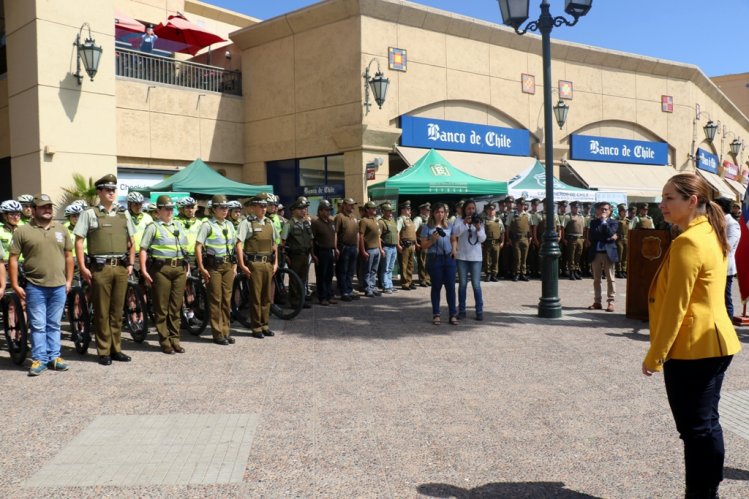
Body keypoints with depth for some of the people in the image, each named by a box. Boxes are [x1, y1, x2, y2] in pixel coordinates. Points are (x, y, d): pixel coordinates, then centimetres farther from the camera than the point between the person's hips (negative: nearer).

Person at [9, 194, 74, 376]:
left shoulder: (61, 229, 9)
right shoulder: (23, 231, -2)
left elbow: (68, 256, 13)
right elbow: (13, 259, -2)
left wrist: (69, 280, 8)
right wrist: (15, 285, -5)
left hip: (58, 286, 3)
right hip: (35, 287, -3)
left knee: (54, 325, 11)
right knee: (38, 325, 3)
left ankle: (54, 357, 18)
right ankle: (39, 359, 11)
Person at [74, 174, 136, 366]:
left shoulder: (123, 215, 15)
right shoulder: (89, 214, 3)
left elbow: (131, 242, 20)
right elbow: (79, 242, -1)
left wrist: (131, 264, 10)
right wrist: (82, 267, -8)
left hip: (121, 268, 4)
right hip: (100, 268, -4)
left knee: (117, 311, 9)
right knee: (102, 312, 2)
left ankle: (116, 349, 18)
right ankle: (104, 352, 9)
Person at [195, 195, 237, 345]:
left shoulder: (229, 225, 13)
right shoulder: (207, 224, -7)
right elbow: (198, 246, -11)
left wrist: (234, 266, 13)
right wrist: (201, 268, -14)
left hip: (228, 265, 6)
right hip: (213, 266, -6)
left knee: (227, 299, 9)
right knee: (215, 300, -1)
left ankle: (226, 331, 17)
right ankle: (217, 334, 5)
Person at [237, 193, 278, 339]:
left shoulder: (269, 222, 14)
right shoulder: (247, 223, -6)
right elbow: (239, 244, -11)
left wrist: (275, 262, 14)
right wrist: (242, 265, -15)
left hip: (268, 263, 6)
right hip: (254, 263, -6)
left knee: (267, 296, 10)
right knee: (255, 296, 0)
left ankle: (265, 325, 21)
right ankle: (256, 327, 9)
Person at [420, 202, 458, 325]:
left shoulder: (448, 226, 11)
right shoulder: (427, 227, 1)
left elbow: (453, 239, 20)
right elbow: (423, 246, 1)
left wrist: (454, 248, 1)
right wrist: (432, 240, -16)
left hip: (449, 258, 3)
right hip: (434, 259, -3)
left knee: (450, 286, 0)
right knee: (436, 286, 4)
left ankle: (453, 314, 5)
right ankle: (436, 314, 12)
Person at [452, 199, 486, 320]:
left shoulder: (479, 222, 7)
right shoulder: (459, 221, 1)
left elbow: (483, 239, -1)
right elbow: (454, 234, -15)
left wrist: (478, 228, -17)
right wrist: (464, 223, -24)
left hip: (476, 257, 1)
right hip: (462, 257, -1)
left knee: (476, 284, -1)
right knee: (462, 284, 5)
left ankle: (479, 311, 4)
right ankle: (461, 310, 12)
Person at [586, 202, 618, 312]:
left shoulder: (613, 222, 5)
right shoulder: (593, 222, 10)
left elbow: (610, 234, -14)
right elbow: (591, 237, -4)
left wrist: (604, 221, -8)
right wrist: (607, 238, -10)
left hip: (608, 253, -3)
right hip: (595, 253, 3)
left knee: (610, 279, -1)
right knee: (596, 279, 7)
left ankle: (610, 302, 1)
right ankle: (597, 302, 13)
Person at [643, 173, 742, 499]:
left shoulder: (687, 242, -19)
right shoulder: (711, 235, 13)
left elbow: (674, 306, -21)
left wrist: (655, 354, -15)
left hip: (692, 348, -10)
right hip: (712, 343, 10)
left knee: (696, 427, -1)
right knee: (705, 424, 17)